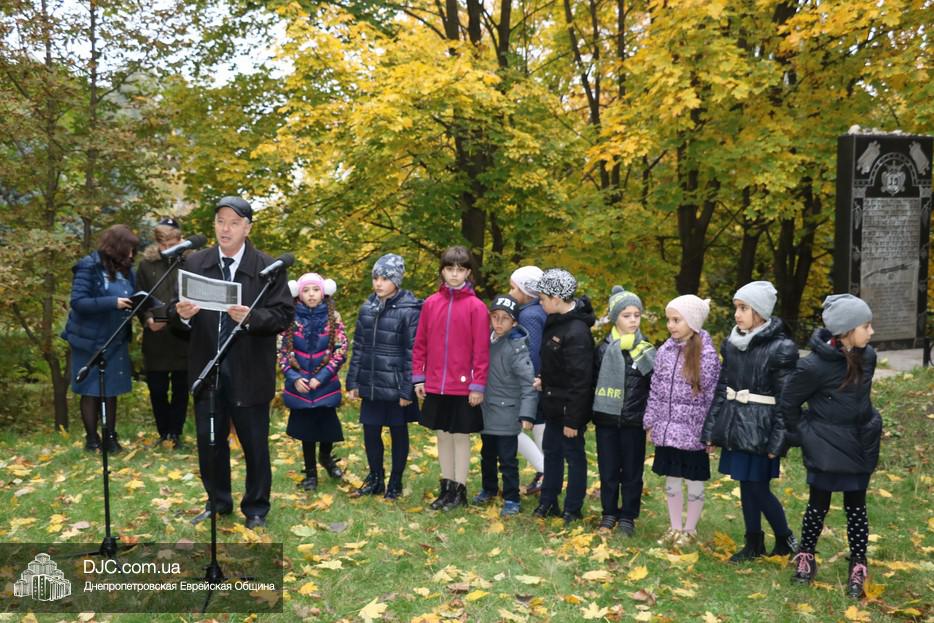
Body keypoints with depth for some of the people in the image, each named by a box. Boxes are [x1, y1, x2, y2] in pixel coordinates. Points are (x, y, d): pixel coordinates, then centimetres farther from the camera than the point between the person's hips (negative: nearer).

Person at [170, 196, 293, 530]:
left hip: (249, 373, -3)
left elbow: (284, 314, -10)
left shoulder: (269, 267, -6)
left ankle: (256, 508, 26)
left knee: (255, 444, 8)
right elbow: (176, 311, 4)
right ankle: (218, 502, 33)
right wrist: (182, 314, -19)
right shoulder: (194, 263, 3)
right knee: (208, 441, 13)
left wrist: (251, 317, -27)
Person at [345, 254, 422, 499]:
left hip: (396, 386, -5)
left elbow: (412, 353, -11)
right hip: (371, 385, 5)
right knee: (370, 432, 11)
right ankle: (375, 478, 30)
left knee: (398, 432, 10)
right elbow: (358, 347, 10)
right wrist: (352, 382, 8)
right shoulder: (367, 307, 6)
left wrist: (407, 389, -12)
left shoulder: (409, 310, -11)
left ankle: (395, 482, 25)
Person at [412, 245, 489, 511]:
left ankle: (460, 490, 20)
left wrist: (478, 385, -11)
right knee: (442, 436, 13)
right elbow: (420, 343, 7)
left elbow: (481, 349, -8)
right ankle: (446, 487, 26)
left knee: (461, 436, 7)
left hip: (463, 386, -4)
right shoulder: (431, 303, 3)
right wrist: (418, 376, 3)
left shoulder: (476, 306, -8)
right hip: (435, 385, 4)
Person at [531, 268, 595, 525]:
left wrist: (573, 419, -21)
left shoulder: (577, 332, -25)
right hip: (553, 404, 9)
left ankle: (572, 510, 20)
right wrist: (544, 379, 2)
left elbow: (580, 381, -24)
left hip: (570, 408, -9)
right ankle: (548, 502, 34)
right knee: (551, 451, 19)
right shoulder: (556, 321, 4)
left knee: (573, 455, 6)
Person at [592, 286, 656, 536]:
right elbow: (592, 380, 5)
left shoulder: (646, 351, -3)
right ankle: (609, 512, 26)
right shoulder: (603, 349, -1)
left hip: (634, 421, -1)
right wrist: (592, 411, 3)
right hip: (606, 419, 1)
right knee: (608, 470, 10)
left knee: (632, 471, 8)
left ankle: (628, 516, 23)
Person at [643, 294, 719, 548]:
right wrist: (651, 422, 8)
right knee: (671, 480, 14)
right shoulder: (665, 350, 3)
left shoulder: (707, 354, -11)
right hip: (667, 430, 5)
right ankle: (675, 528, 29)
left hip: (693, 432, -4)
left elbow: (712, 396, -9)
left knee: (694, 483, 9)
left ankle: (689, 530, 25)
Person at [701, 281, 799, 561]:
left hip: (760, 429, -6)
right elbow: (721, 388, 10)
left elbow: (786, 400, -11)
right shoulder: (732, 344, 6)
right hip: (735, 425, 6)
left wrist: (776, 442, -13)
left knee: (758, 488, 0)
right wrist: (710, 430, 9)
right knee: (746, 486, 13)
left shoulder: (780, 349, -12)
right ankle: (754, 544, 27)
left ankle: (786, 540, 24)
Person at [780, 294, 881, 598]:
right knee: (818, 505, 10)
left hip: (860, 446, 5)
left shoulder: (867, 357, -3)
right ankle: (806, 557, 29)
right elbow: (788, 403, -9)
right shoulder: (814, 365, -21)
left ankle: (858, 568, 23)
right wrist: (801, 436, -1)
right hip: (826, 448, -4)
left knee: (856, 507, 11)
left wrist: (866, 427, 17)